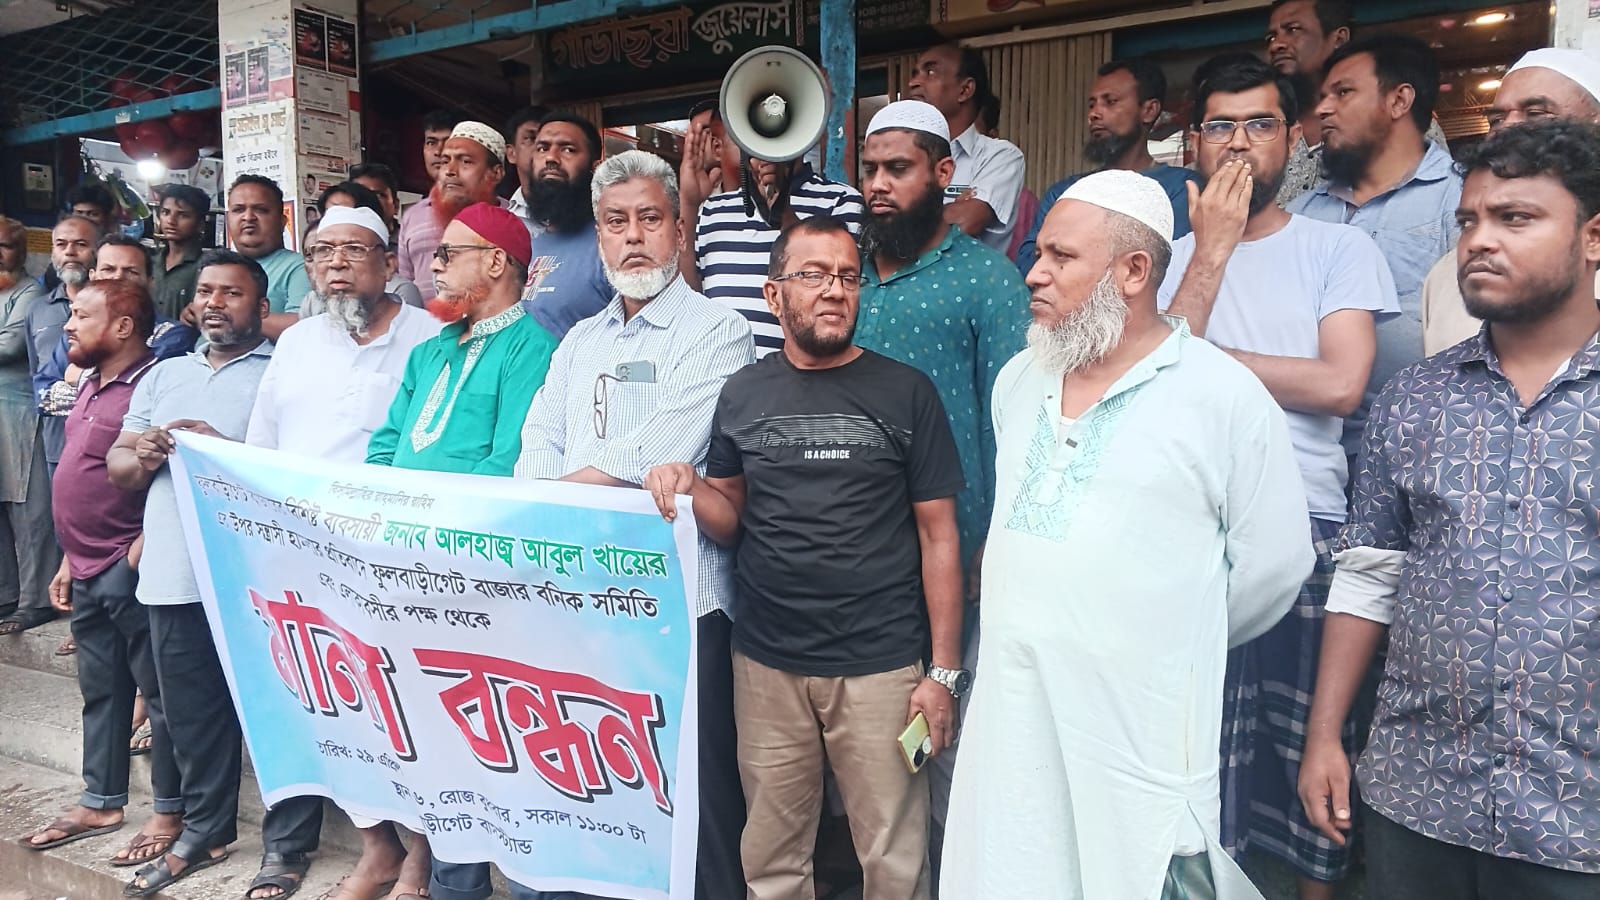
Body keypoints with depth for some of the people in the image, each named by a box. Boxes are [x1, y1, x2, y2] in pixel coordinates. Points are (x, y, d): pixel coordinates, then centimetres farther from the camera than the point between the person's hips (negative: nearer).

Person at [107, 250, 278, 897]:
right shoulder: (164, 374, 20)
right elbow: (116, 467, 17)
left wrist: (224, 449, -21)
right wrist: (143, 456, -5)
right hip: (172, 573, 6)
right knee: (191, 710, 14)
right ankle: (204, 830, 30)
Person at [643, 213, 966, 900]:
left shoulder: (905, 392, -3)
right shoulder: (743, 394, 5)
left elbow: (937, 535, -2)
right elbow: (730, 520, 12)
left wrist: (943, 671, -6)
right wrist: (689, 487, -10)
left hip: (880, 666, -2)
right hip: (766, 663, 3)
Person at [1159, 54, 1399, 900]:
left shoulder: (1340, 248, 4)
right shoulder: (1171, 255, 10)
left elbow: (1340, 385, -10)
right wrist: (1213, 247, -7)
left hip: (1305, 523, -1)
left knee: (1306, 741, 9)